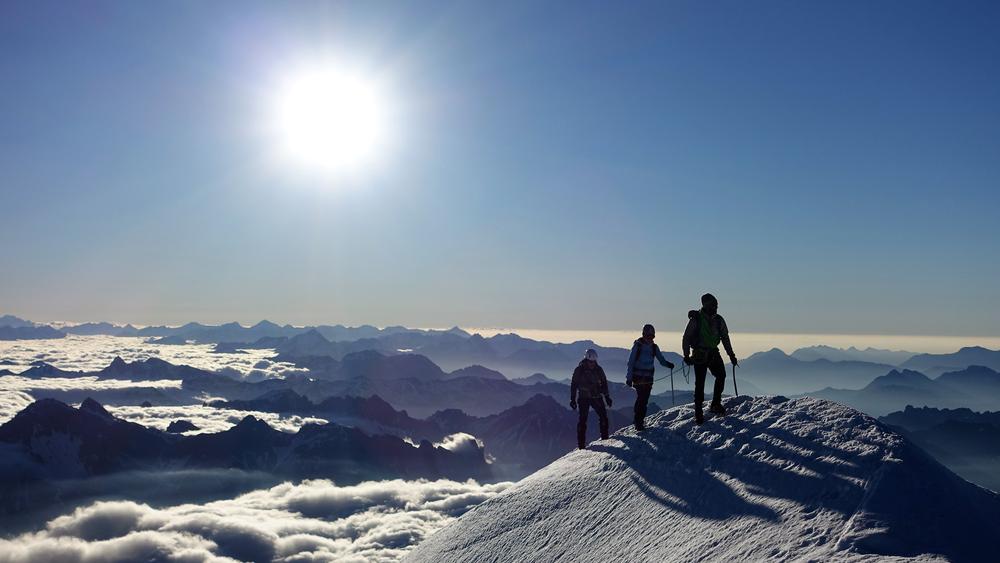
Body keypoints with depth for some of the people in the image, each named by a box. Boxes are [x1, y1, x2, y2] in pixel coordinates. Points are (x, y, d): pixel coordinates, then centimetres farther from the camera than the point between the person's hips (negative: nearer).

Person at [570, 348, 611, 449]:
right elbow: (574, 385, -1)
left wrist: (607, 397, 11)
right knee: (583, 420, -8)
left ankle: (605, 438, 11)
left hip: (597, 397, 3)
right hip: (583, 398, -3)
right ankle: (581, 444, -4)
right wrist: (572, 400, -3)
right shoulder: (579, 370, -5)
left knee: (603, 417, -4)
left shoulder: (599, 370, 3)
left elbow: (604, 384, 14)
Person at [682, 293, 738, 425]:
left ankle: (716, 404, -2)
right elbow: (686, 338, -4)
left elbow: (725, 338, 14)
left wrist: (731, 354, 11)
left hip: (713, 353, 4)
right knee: (700, 383, -2)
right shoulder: (696, 319, -8)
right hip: (699, 354, -4)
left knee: (721, 375, -14)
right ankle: (698, 412, 5)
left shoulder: (719, 320, 5)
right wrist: (686, 355, -10)